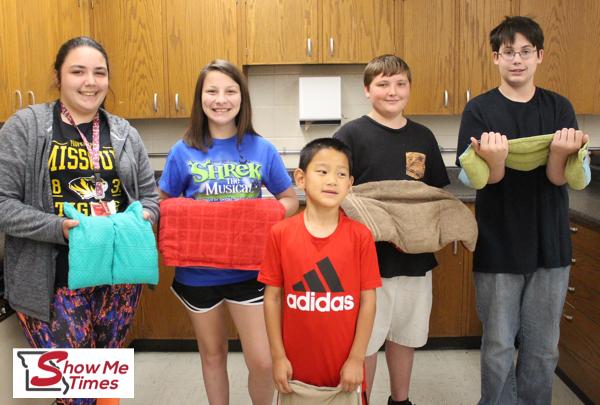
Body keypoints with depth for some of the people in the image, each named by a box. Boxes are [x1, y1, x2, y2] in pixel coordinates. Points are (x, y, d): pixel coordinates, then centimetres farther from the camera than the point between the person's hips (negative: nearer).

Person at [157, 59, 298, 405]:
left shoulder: (262, 150, -3)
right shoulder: (184, 152, -3)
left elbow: (290, 200, 6)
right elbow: (163, 204, 6)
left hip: (249, 270, 0)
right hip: (198, 271, 1)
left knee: (262, 362, -1)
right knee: (213, 354, 17)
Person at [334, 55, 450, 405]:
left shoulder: (423, 137, 8)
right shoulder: (352, 134, -6)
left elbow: (439, 193, 17)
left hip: (416, 256, 5)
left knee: (404, 335, 19)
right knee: (365, 341, 5)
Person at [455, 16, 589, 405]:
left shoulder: (559, 109, 4)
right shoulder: (480, 111, -2)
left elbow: (559, 178, -7)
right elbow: (483, 179, -10)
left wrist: (561, 153, -29)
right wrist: (494, 159, -33)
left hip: (550, 244, 2)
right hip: (499, 246, -2)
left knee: (544, 347, 12)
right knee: (498, 347, 6)